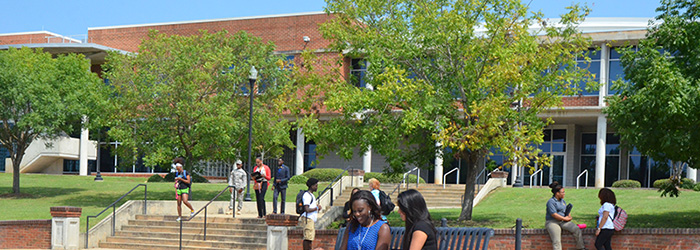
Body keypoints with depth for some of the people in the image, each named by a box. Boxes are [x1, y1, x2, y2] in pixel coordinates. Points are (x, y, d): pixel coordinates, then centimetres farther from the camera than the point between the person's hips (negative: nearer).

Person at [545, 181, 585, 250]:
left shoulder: (562, 201, 16)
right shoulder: (551, 202, -10)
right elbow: (554, 214, -18)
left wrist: (569, 216, -2)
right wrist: (565, 218, -13)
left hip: (563, 221, 7)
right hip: (552, 222, -7)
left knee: (576, 229, -12)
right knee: (556, 241, -24)